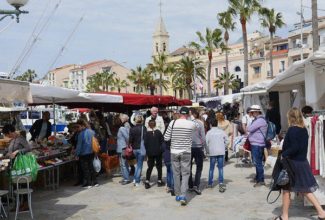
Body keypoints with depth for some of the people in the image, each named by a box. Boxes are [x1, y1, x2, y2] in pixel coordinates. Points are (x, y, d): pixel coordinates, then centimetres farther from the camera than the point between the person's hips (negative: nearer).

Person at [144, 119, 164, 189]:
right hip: (158, 152, -1)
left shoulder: (147, 133, -8)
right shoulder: (158, 132, -7)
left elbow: (145, 143, -7)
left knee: (150, 167, 8)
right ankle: (159, 181, 14)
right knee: (159, 166, 11)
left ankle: (147, 181, -1)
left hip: (150, 153, 1)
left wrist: (147, 150, 5)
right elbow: (162, 141, -3)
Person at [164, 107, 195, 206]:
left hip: (174, 152, 1)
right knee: (185, 174, 4)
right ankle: (183, 195, -6)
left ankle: (177, 195, 20)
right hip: (186, 152, -1)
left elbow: (166, 138, -3)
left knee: (176, 173, 11)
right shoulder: (192, 124, -8)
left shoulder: (173, 123, -6)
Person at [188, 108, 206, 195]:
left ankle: (190, 186, 16)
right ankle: (196, 185, -3)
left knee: (189, 167, 13)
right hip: (198, 147, -1)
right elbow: (203, 136, -6)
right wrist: (203, 146, 6)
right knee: (199, 167, 8)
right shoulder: (200, 123, -8)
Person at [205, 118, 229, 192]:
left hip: (212, 152, -1)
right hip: (221, 152, 1)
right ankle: (221, 182, -10)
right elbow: (227, 140, 4)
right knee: (220, 168, 4)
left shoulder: (209, 132, -2)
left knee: (211, 168, 10)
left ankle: (210, 183, 18)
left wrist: (207, 150, 6)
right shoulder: (222, 131, 4)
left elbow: (206, 142, -7)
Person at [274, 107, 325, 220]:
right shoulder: (304, 130, 7)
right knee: (306, 190, 16)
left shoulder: (292, 130, -17)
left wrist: (284, 154, -16)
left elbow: (294, 147, -25)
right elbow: (303, 146, 12)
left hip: (292, 163, -7)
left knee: (286, 189, 6)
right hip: (303, 162, 7)